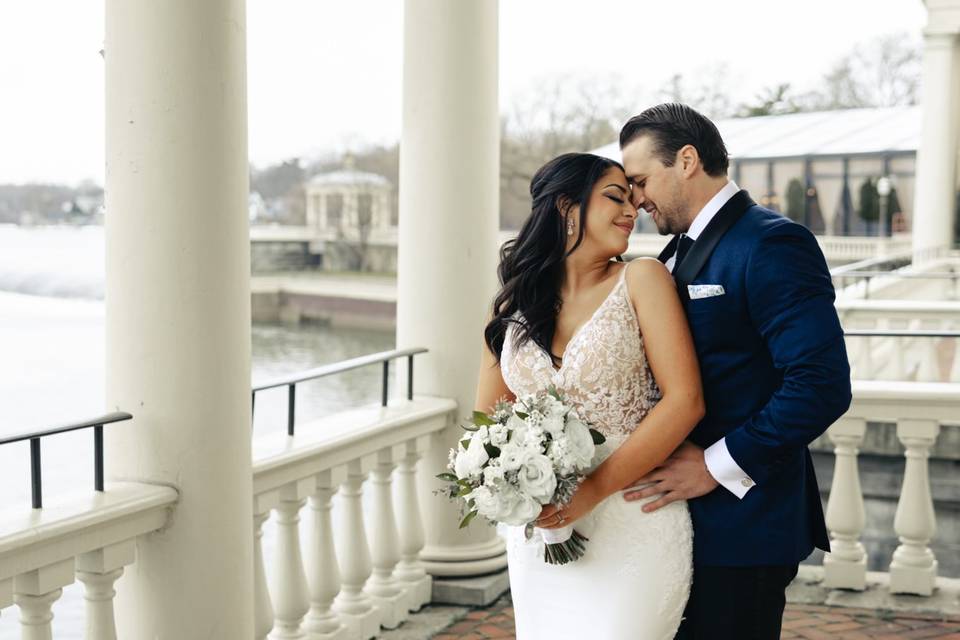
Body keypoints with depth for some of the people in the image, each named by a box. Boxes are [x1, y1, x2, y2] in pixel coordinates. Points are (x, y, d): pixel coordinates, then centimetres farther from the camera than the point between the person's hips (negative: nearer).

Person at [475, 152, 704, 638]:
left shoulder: (640, 279, -4)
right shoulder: (514, 306, 6)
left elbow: (685, 399, -11)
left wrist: (595, 488, -18)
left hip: (631, 524, -3)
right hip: (540, 532, 3)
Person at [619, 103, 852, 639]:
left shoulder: (772, 245, -15)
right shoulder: (680, 253, 14)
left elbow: (823, 386, -23)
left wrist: (718, 466, -20)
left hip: (740, 528, -9)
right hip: (681, 511, 9)